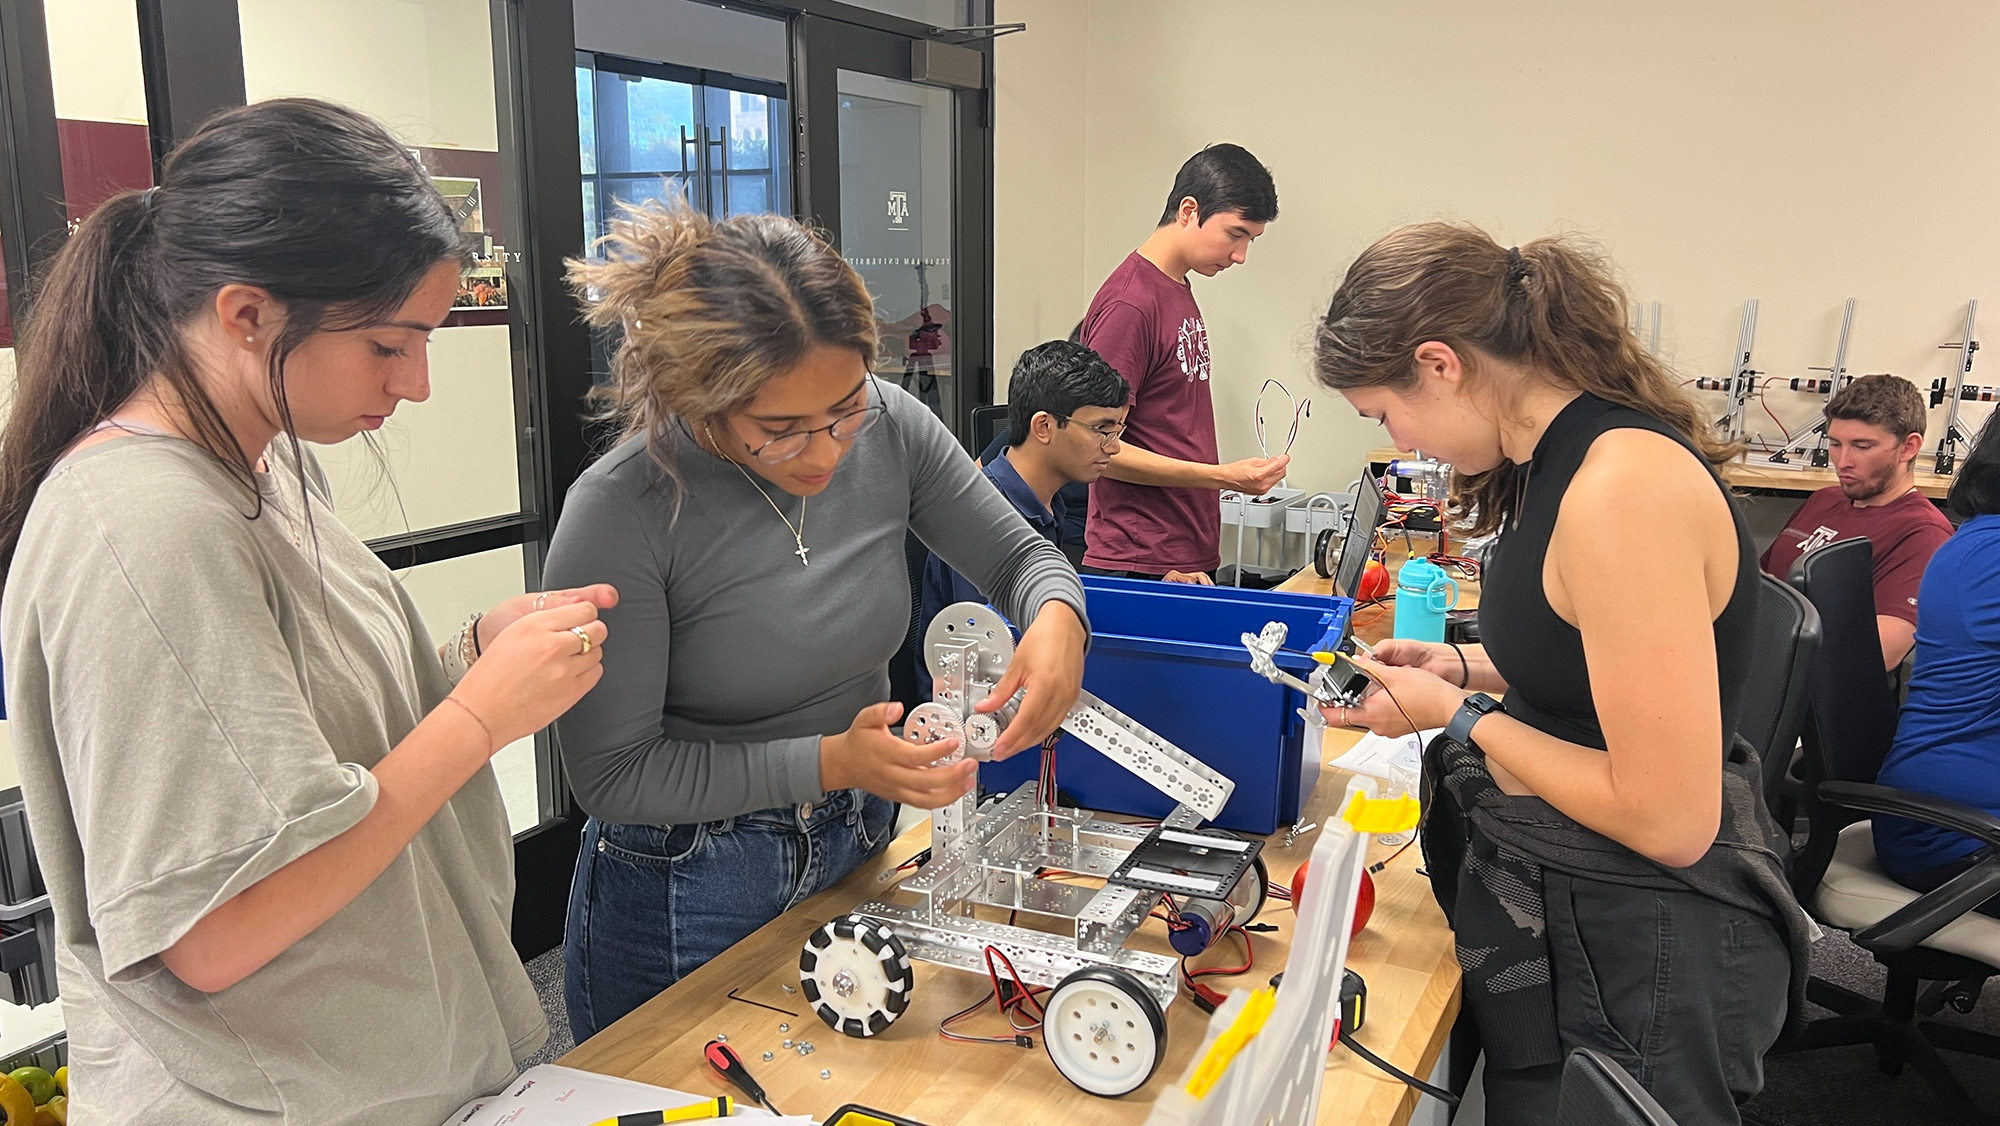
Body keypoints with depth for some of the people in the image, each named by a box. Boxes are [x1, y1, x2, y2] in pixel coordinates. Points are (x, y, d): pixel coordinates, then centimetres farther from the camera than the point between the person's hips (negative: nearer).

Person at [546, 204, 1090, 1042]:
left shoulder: (888, 427, -14)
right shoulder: (619, 516, -26)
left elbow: (1020, 556, -1)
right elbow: (611, 774, -20)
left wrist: (1057, 619, -25)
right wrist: (831, 763, -29)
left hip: (859, 848, 5)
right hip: (687, 899, -4)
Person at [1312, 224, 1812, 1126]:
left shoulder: (1623, 486, -28)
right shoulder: (1569, 456, 3)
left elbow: (1670, 820, -27)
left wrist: (1459, 715, -17)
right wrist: (1466, 668, 5)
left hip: (1637, 953, -9)